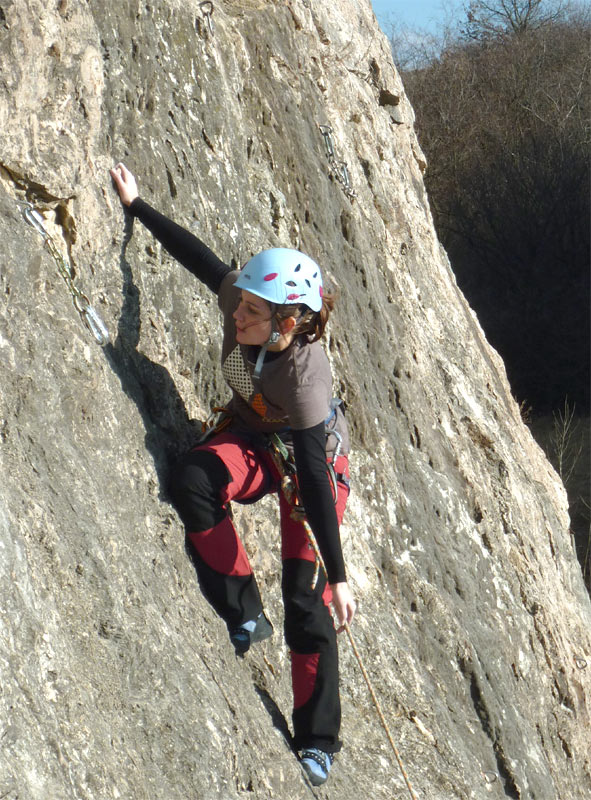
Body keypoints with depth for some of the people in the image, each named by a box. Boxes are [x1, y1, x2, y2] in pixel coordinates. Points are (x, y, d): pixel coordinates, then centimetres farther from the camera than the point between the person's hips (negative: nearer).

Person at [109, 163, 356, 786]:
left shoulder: (304, 374, -38)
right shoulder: (239, 299, -25)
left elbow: (314, 480, -38)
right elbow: (195, 253, -5)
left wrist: (338, 576, -35)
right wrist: (136, 204, 3)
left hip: (314, 458, -5)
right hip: (253, 441, 5)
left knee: (308, 604, -8)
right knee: (191, 481, -29)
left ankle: (316, 742, 7)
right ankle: (244, 614, -14)